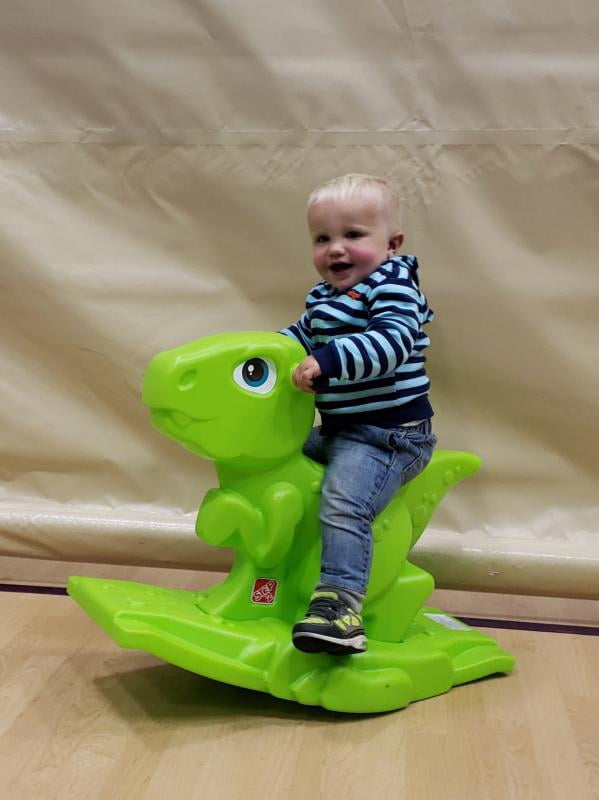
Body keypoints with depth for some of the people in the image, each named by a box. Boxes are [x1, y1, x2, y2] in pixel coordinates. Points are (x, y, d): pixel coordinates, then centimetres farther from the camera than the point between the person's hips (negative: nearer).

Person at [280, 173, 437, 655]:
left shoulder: (392, 286, -15)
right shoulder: (323, 296, 13)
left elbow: (392, 343, -32)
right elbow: (303, 335, 29)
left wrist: (328, 360, -38)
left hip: (388, 436, -10)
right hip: (337, 431, 10)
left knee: (343, 503, -29)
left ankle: (341, 600, -33)